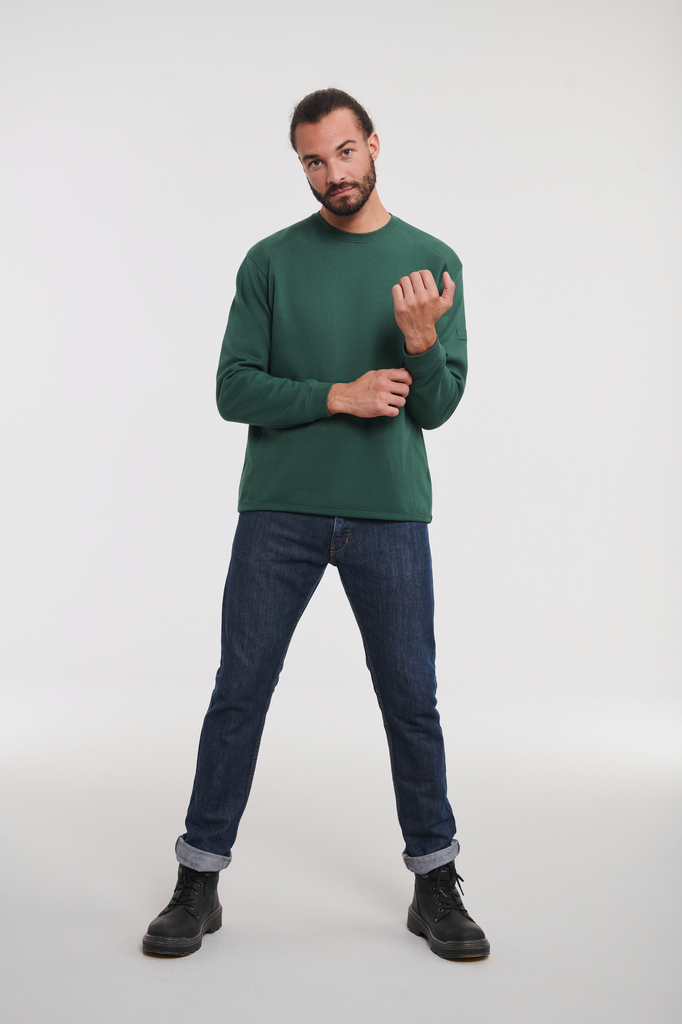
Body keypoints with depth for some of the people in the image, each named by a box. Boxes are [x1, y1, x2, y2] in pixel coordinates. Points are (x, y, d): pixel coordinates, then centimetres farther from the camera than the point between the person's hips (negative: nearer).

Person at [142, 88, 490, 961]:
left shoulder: (432, 262, 5)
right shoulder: (271, 261, 5)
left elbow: (436, 407, 0)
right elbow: (235, 390, -3)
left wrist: (422, 341, -20)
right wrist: (337, 395, -14)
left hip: (389, 514, 1)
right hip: (279, 512, 0)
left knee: (411, 701, 7)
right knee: (239, 693, 4)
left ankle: (436, 885, 24)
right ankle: (199, 883, 20)